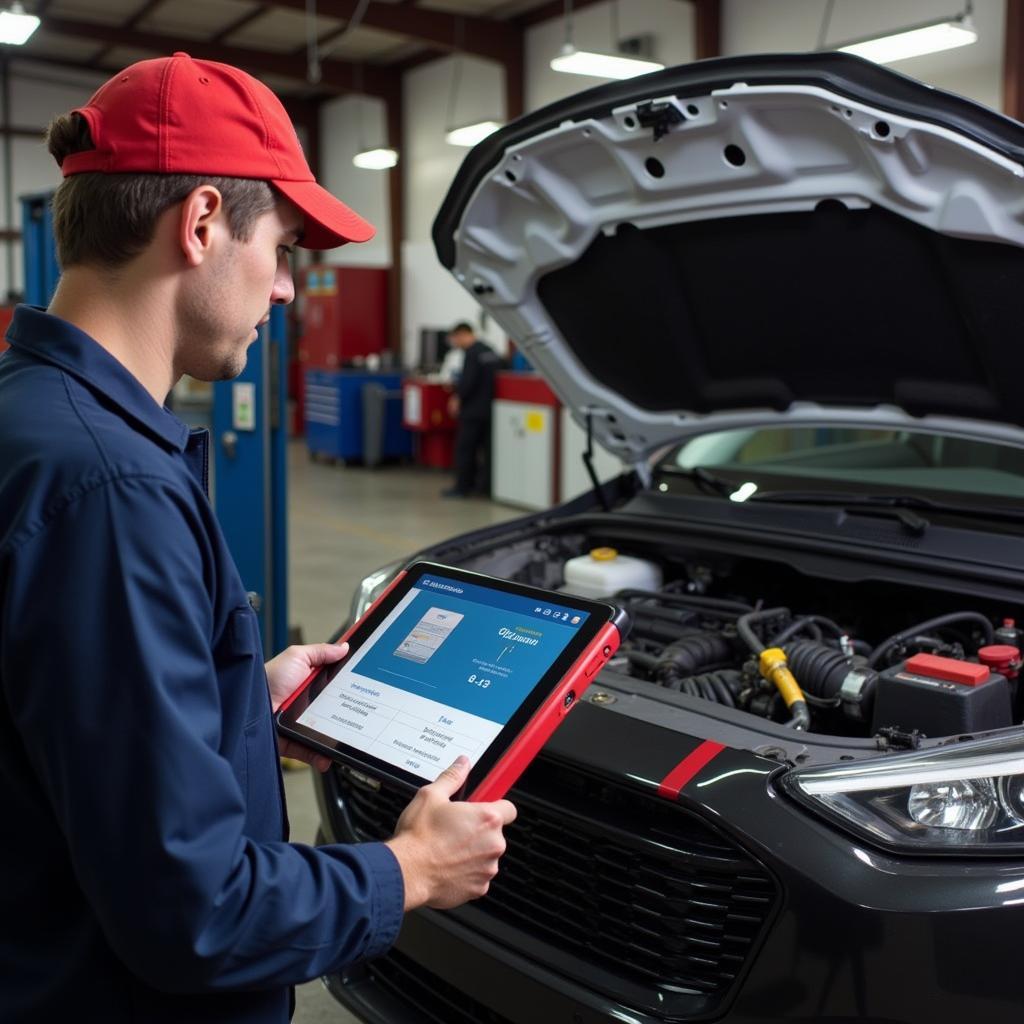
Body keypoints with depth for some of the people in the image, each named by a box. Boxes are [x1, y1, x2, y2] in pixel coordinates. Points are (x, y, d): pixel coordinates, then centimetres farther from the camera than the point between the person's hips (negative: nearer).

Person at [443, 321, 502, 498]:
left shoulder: (472, 353, -16)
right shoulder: (491, 351, 12)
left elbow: (468, 381, -23)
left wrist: (457, 397, -7)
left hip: (473, 409, -9)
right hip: (489, 408, 9)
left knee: (464, 448, -2)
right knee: (487, 448, 12)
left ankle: (462, 486, 1)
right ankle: (485, 484, 15)